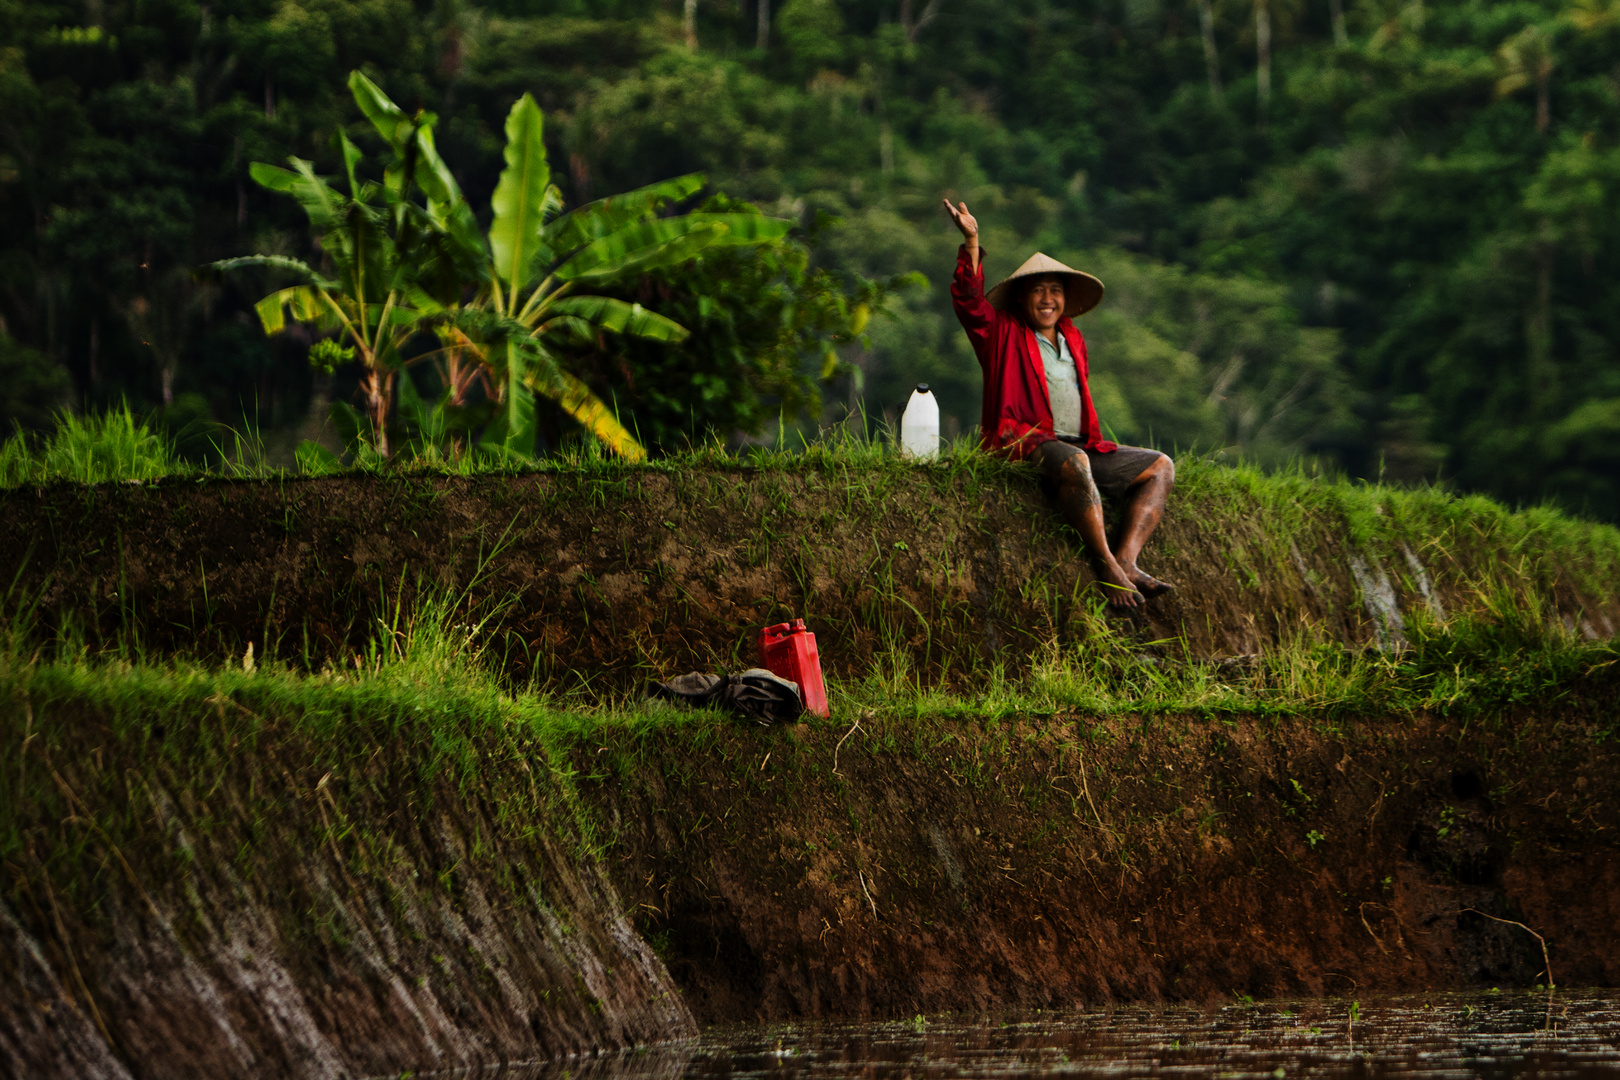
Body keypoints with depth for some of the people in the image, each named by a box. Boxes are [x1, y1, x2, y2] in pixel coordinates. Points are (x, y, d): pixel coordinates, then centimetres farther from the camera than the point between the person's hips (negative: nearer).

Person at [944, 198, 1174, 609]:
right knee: (1073, 463, -39)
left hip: (1078, 446, 7)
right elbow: (969, 300, -8)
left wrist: (1093, 442, 16)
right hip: (1022, 443, -7)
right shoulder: (1003, 335, 8)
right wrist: (971, 242, -18)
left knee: (1160, 467, -5)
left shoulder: (1072, 340, 24)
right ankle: (1106, 566, -40)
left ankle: (1126, 561, -23)